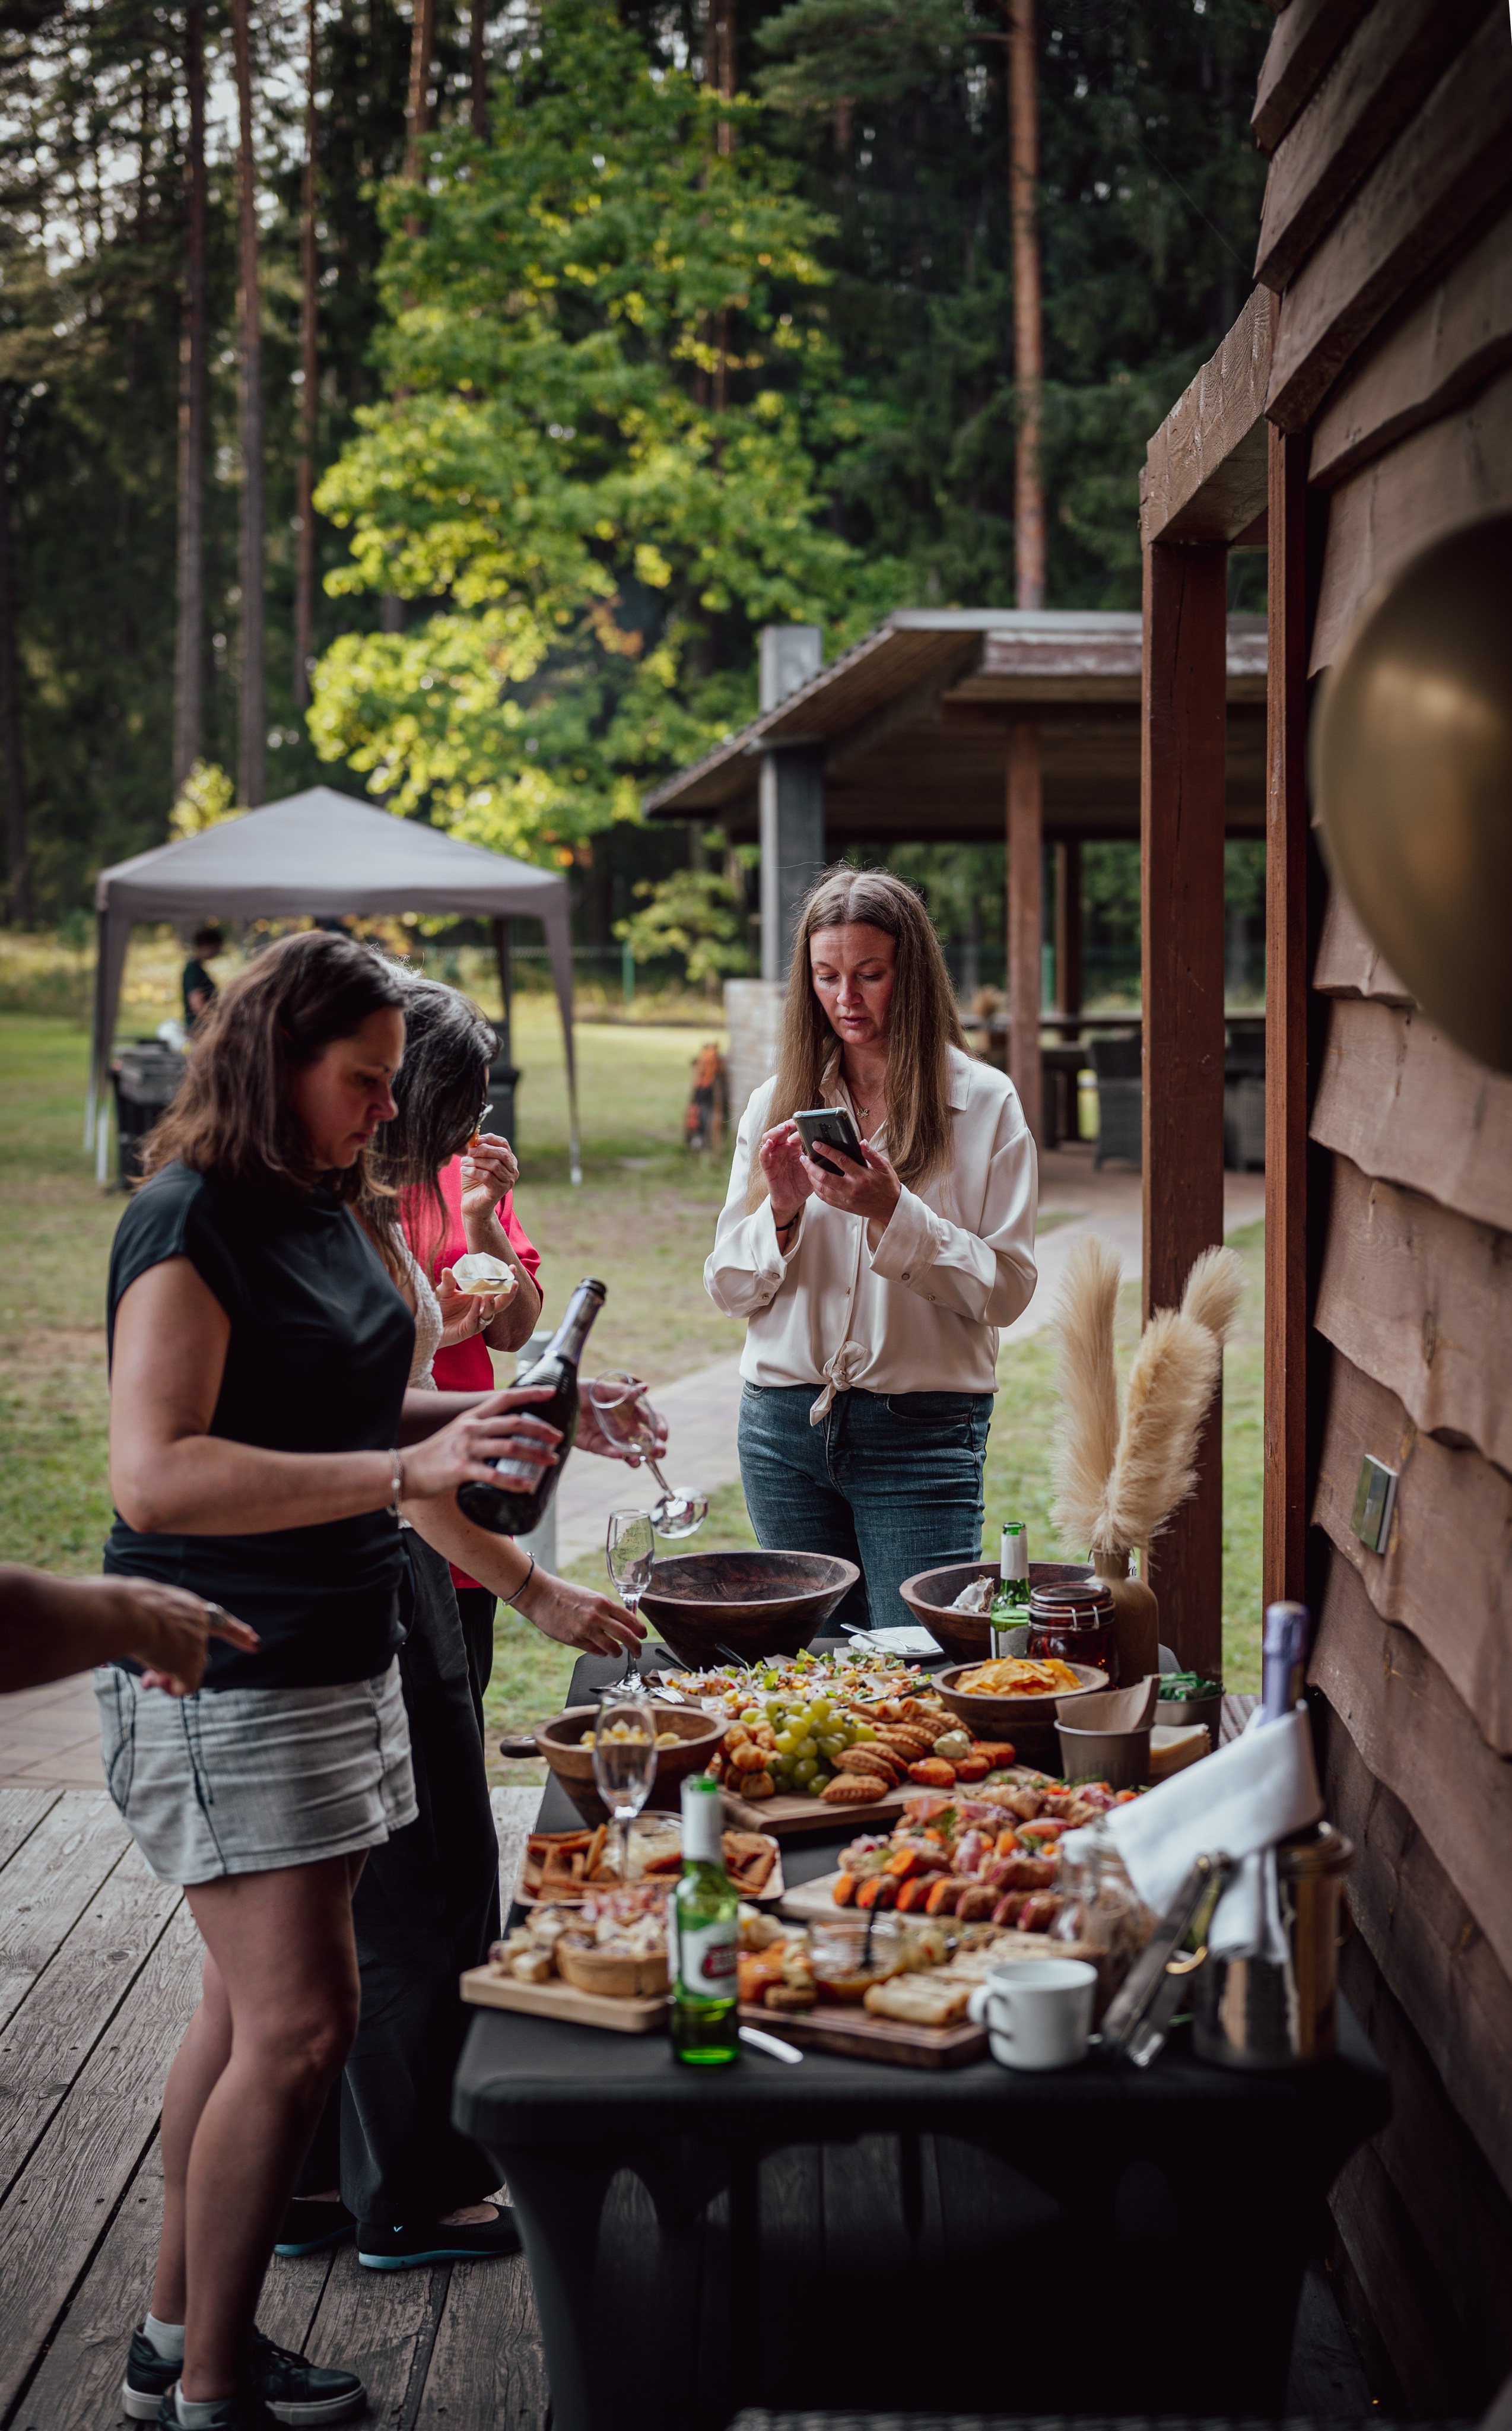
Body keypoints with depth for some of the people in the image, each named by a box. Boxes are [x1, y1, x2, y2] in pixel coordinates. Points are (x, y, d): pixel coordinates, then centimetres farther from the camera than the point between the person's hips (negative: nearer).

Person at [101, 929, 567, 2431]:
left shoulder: (322, 1206, 12)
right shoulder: (190, 1224, -16)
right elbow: (155, 1473, -26)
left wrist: (501, 1416, 10)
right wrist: (409, 1468, -30)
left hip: (332, 1657, 9)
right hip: (221, 1675, -9)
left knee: (248, 2009, 14)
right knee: (297, 2025, -8)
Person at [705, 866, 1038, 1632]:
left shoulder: (984, 1103, -1)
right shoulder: (777, 1104, 8)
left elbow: (1006, 1290, -7)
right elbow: (727, 1287, 8)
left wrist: (895, 1214, -19)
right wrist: (782, 1212, -11)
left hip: (922, 1431, -3)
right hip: (786, 1425, 3)